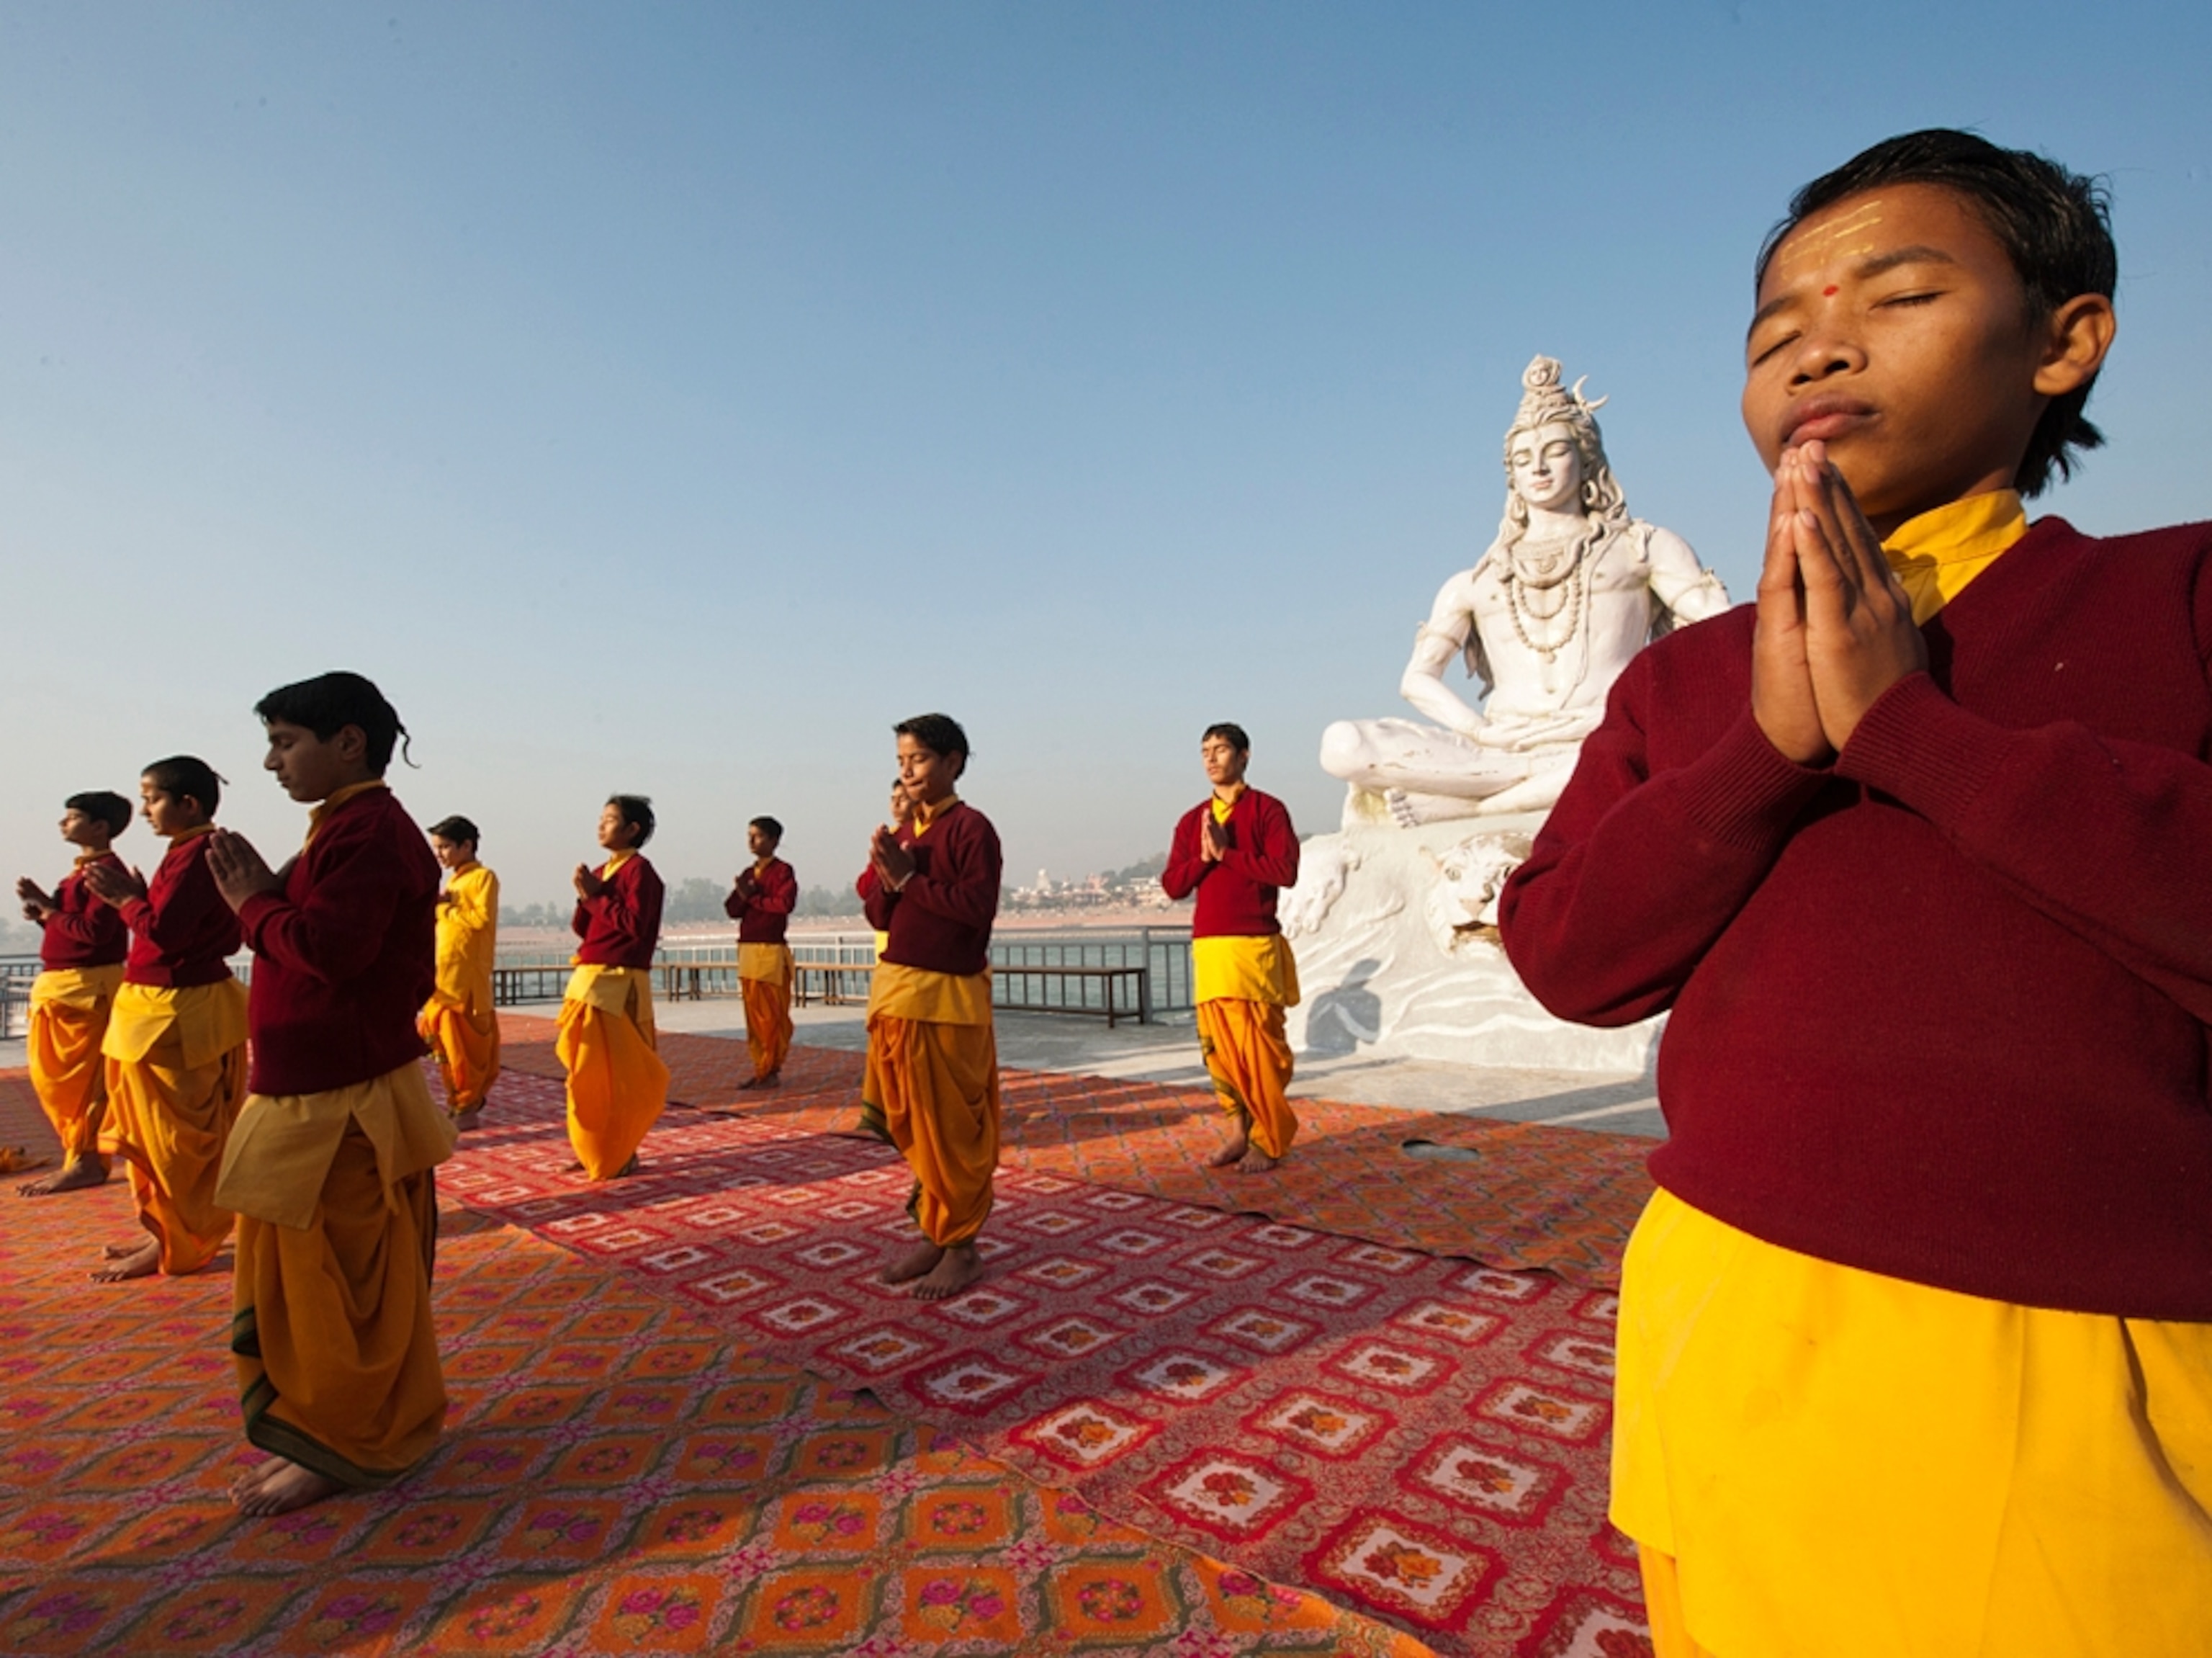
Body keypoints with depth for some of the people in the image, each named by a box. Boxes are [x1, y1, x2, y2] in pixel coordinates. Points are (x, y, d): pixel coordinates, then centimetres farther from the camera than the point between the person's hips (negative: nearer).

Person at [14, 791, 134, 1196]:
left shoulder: (106, 870, -14)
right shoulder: (82, 870, 17)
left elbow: (95, 930, -22)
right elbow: (70, 927, 19)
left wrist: (47, 909, -11)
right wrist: (42, 911, 3)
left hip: (87, 986, -10)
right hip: (60, 984, 10)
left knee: (82, 1077, -5)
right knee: (54, 1075, 14)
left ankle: (85, 1163, 1)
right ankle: (81, 1152, 22)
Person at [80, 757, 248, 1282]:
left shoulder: (195, 854, -19)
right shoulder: (197, 851, 12)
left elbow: (163, 932, -22)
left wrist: (126, 898, -7)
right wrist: (132, 894, 7)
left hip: (176, 1013, -10)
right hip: (170, 1008, 10)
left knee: (174, 1135, 1)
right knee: (163, 1133, 18)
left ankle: (177, 1245, 12)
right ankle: (171, 1232, 29)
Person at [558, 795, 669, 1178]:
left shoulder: (639, 871, -10)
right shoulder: (602, 871, 14)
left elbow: (636, 924, -21)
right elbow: (582, 929, 15)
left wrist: (596, 896, -14)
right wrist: (585, 897, -2)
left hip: (619, 982, -9)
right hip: (590, 978, 9)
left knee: (620, 1073, -3)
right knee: (593, 1071, 13)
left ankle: (623, 1155, 7)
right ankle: (596, 1150, 24)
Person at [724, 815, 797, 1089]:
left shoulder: (783, 871, -5)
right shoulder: (747, 874, 16)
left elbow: (785, 903, -19)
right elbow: (732, 909, 10)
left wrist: (753, 898, -8)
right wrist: (743, 895, -10)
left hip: (771, 951, -7)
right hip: (747, 950, 7)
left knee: (773, 1015, -4)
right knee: (754, 1013, 10)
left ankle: (772, 1070, 3)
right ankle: (761, 1068, 17)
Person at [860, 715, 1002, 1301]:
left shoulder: (971, 827, -9)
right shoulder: (902, 833, 12)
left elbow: (978, 906, -20)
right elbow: (877, 915, 12)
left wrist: (909, 879, -16)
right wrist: (885, 876, -7)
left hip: (948, 996, -7)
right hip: (895, 992, 8)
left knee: (954, 1130, 2)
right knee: (911, 1124, 14)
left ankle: (961, 1247, 15)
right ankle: (935, 1232, 28)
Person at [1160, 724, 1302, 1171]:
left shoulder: (1267, 810, 0)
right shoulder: (1192, 821, 14)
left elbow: (1285, 871, -13)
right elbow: (1172, 885, 9)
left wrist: (1227, 852, -12)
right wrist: (1203, 857, -8)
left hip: (1255, 947, -5)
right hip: (1208, 948, 5)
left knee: (1259, 1046, -2)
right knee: (1219, 1046, 8)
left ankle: (1269, 1141, 10)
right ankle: (1241, 1132, 21)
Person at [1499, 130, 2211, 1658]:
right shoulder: (1682, 676, 5)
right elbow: (1564, 954, -4)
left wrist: (1908, 721, -16)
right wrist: (1771, 746, -15)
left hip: (2088, 1367, -2)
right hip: (1735, 1334, 3)